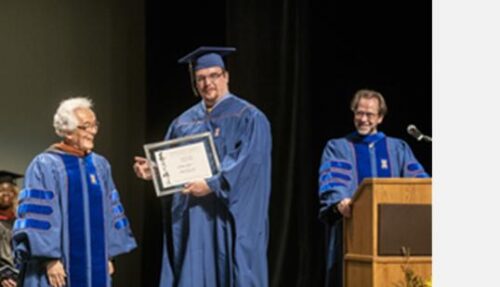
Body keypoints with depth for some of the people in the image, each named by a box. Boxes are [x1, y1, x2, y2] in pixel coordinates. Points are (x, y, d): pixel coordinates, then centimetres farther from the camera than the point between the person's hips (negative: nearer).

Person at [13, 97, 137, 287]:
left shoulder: (100, 165, 12)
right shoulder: (45, 166, -8)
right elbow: (36, 215, -12)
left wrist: (109, 256, 11)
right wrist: (49, 260, -18)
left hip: (95, 268, 6)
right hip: (57, 268, -6)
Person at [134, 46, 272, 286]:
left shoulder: (248, 118, -3)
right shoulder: (184, 122, 14)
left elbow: (248, 164, -15)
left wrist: (212, 184, -23)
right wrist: (153, 170, -9)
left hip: (230, 219, -5)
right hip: (192, 219, 5)